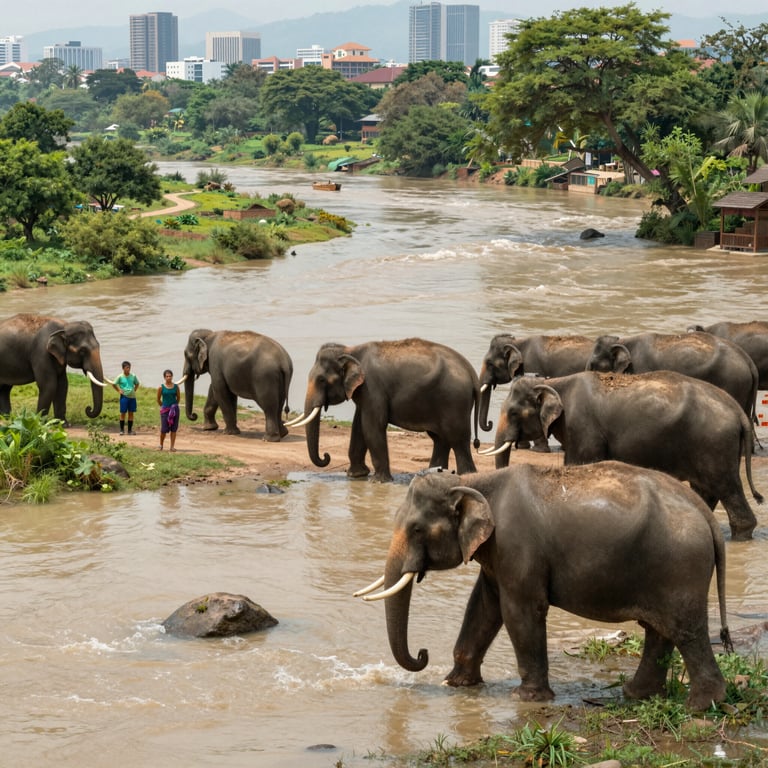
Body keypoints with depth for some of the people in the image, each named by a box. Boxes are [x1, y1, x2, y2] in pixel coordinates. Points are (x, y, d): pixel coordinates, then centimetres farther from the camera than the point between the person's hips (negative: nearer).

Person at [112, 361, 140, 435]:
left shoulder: (133, 376, 3)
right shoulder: (120, 377, -5)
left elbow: (137, 384, 19)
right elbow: (114, 384, 4)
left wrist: (134, 390, 7)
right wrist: (119, 390, -2)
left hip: (132, 396, 3)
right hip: (124, 396, -3)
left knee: (131, 413, 6)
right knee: (123, 413, -1)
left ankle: (130, 430, 13)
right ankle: (122, 430, 6)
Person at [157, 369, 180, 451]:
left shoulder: (176, 386, 0)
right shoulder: (161, 387, -5)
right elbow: (158, 399, 4)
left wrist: (175, 405, 10)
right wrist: (162, 406, 9)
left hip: (174, 409, 2)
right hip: (165, 409, -2)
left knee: (173, 429, 1)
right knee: (164, 429, -3)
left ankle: (172, 446, 6)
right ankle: (161, 445, 17)